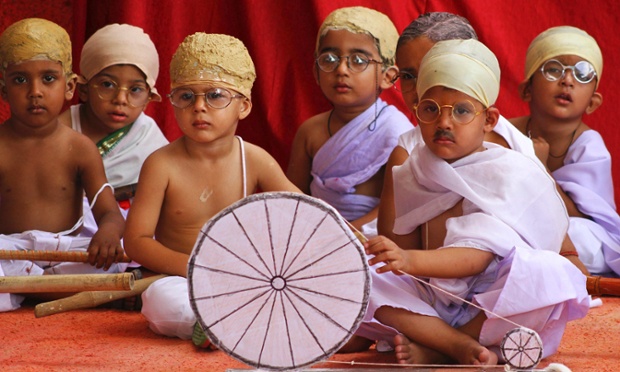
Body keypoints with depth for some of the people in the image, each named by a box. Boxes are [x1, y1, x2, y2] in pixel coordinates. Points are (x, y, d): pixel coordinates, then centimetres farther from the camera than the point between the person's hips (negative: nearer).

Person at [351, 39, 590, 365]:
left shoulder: (511, 175, -9)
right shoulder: (414, 174, 8)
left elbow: (479, 256, -23)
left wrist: (411, 260, -37)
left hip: (494, 310, -4)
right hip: (434, 305, 4)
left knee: (551, 273, -34)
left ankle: (434, 349, -25)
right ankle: (466, 348, -30)